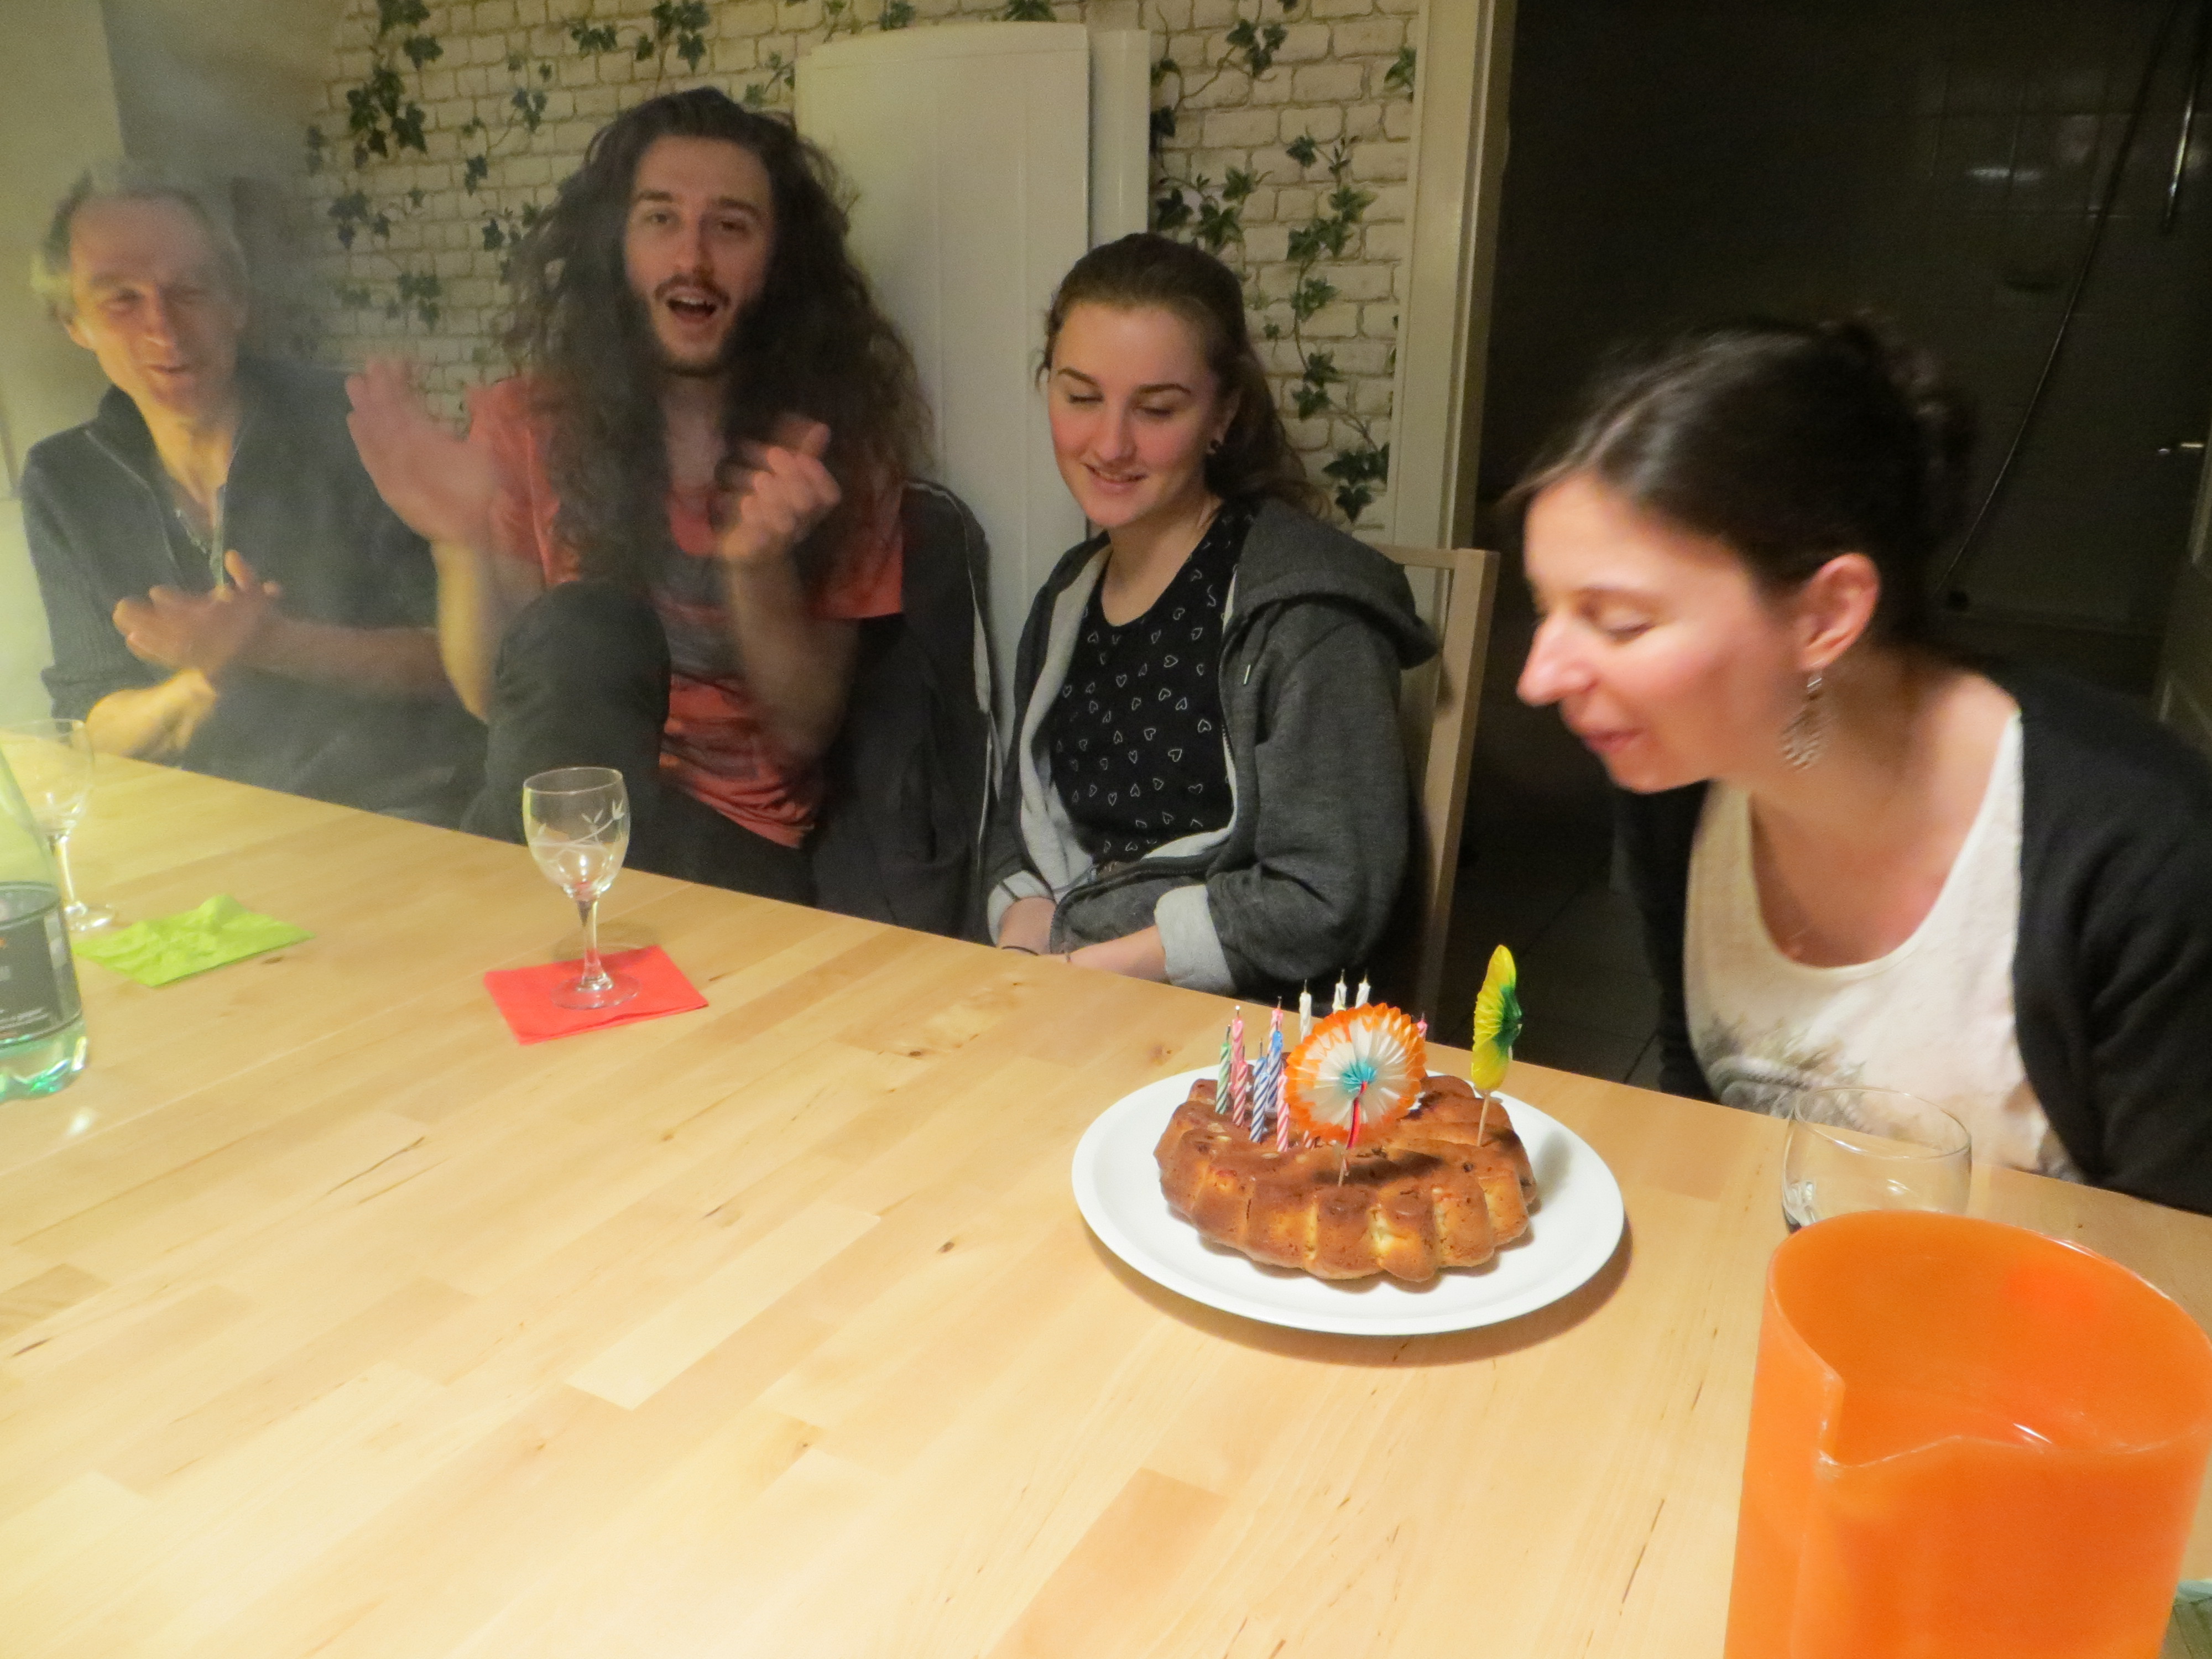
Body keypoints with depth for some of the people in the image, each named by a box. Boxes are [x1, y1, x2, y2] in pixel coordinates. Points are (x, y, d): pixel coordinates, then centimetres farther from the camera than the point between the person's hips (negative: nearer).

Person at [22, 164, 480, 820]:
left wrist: (272, 643, -17)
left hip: (398, 808, -4)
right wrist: (203, 680, -12)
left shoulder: (345, 426, -2)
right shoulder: (61, 482, 11)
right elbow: (93, 725, 9)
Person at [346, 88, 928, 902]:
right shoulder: (532, 424, 3)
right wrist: (461, 545, -19)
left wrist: (758, 566, -23)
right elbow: (496, 697, -1)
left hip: (746, 855, -2)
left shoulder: (834, 450, -1)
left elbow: (805, 736, -5)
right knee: (579, 627, -27)